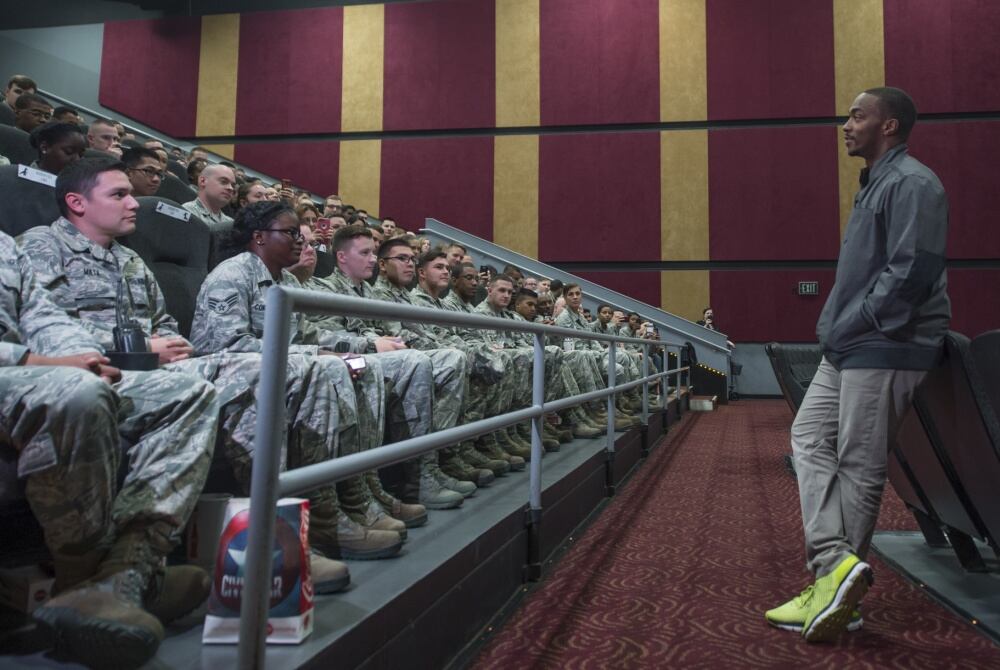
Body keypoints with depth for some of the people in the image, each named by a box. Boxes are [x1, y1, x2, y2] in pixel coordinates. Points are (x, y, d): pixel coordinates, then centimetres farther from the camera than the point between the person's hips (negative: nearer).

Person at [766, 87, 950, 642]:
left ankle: (841, 571, 4)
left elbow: (911, 272, -21)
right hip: (851, 347, 10)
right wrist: (833, 326, 13)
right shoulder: (877, 184, 21)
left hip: (887, 349, -10)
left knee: (859, 464, -5)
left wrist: (848, 327, -16)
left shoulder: (912, 183, -10)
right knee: (810, 436, 5)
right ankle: (834, 564, 5)